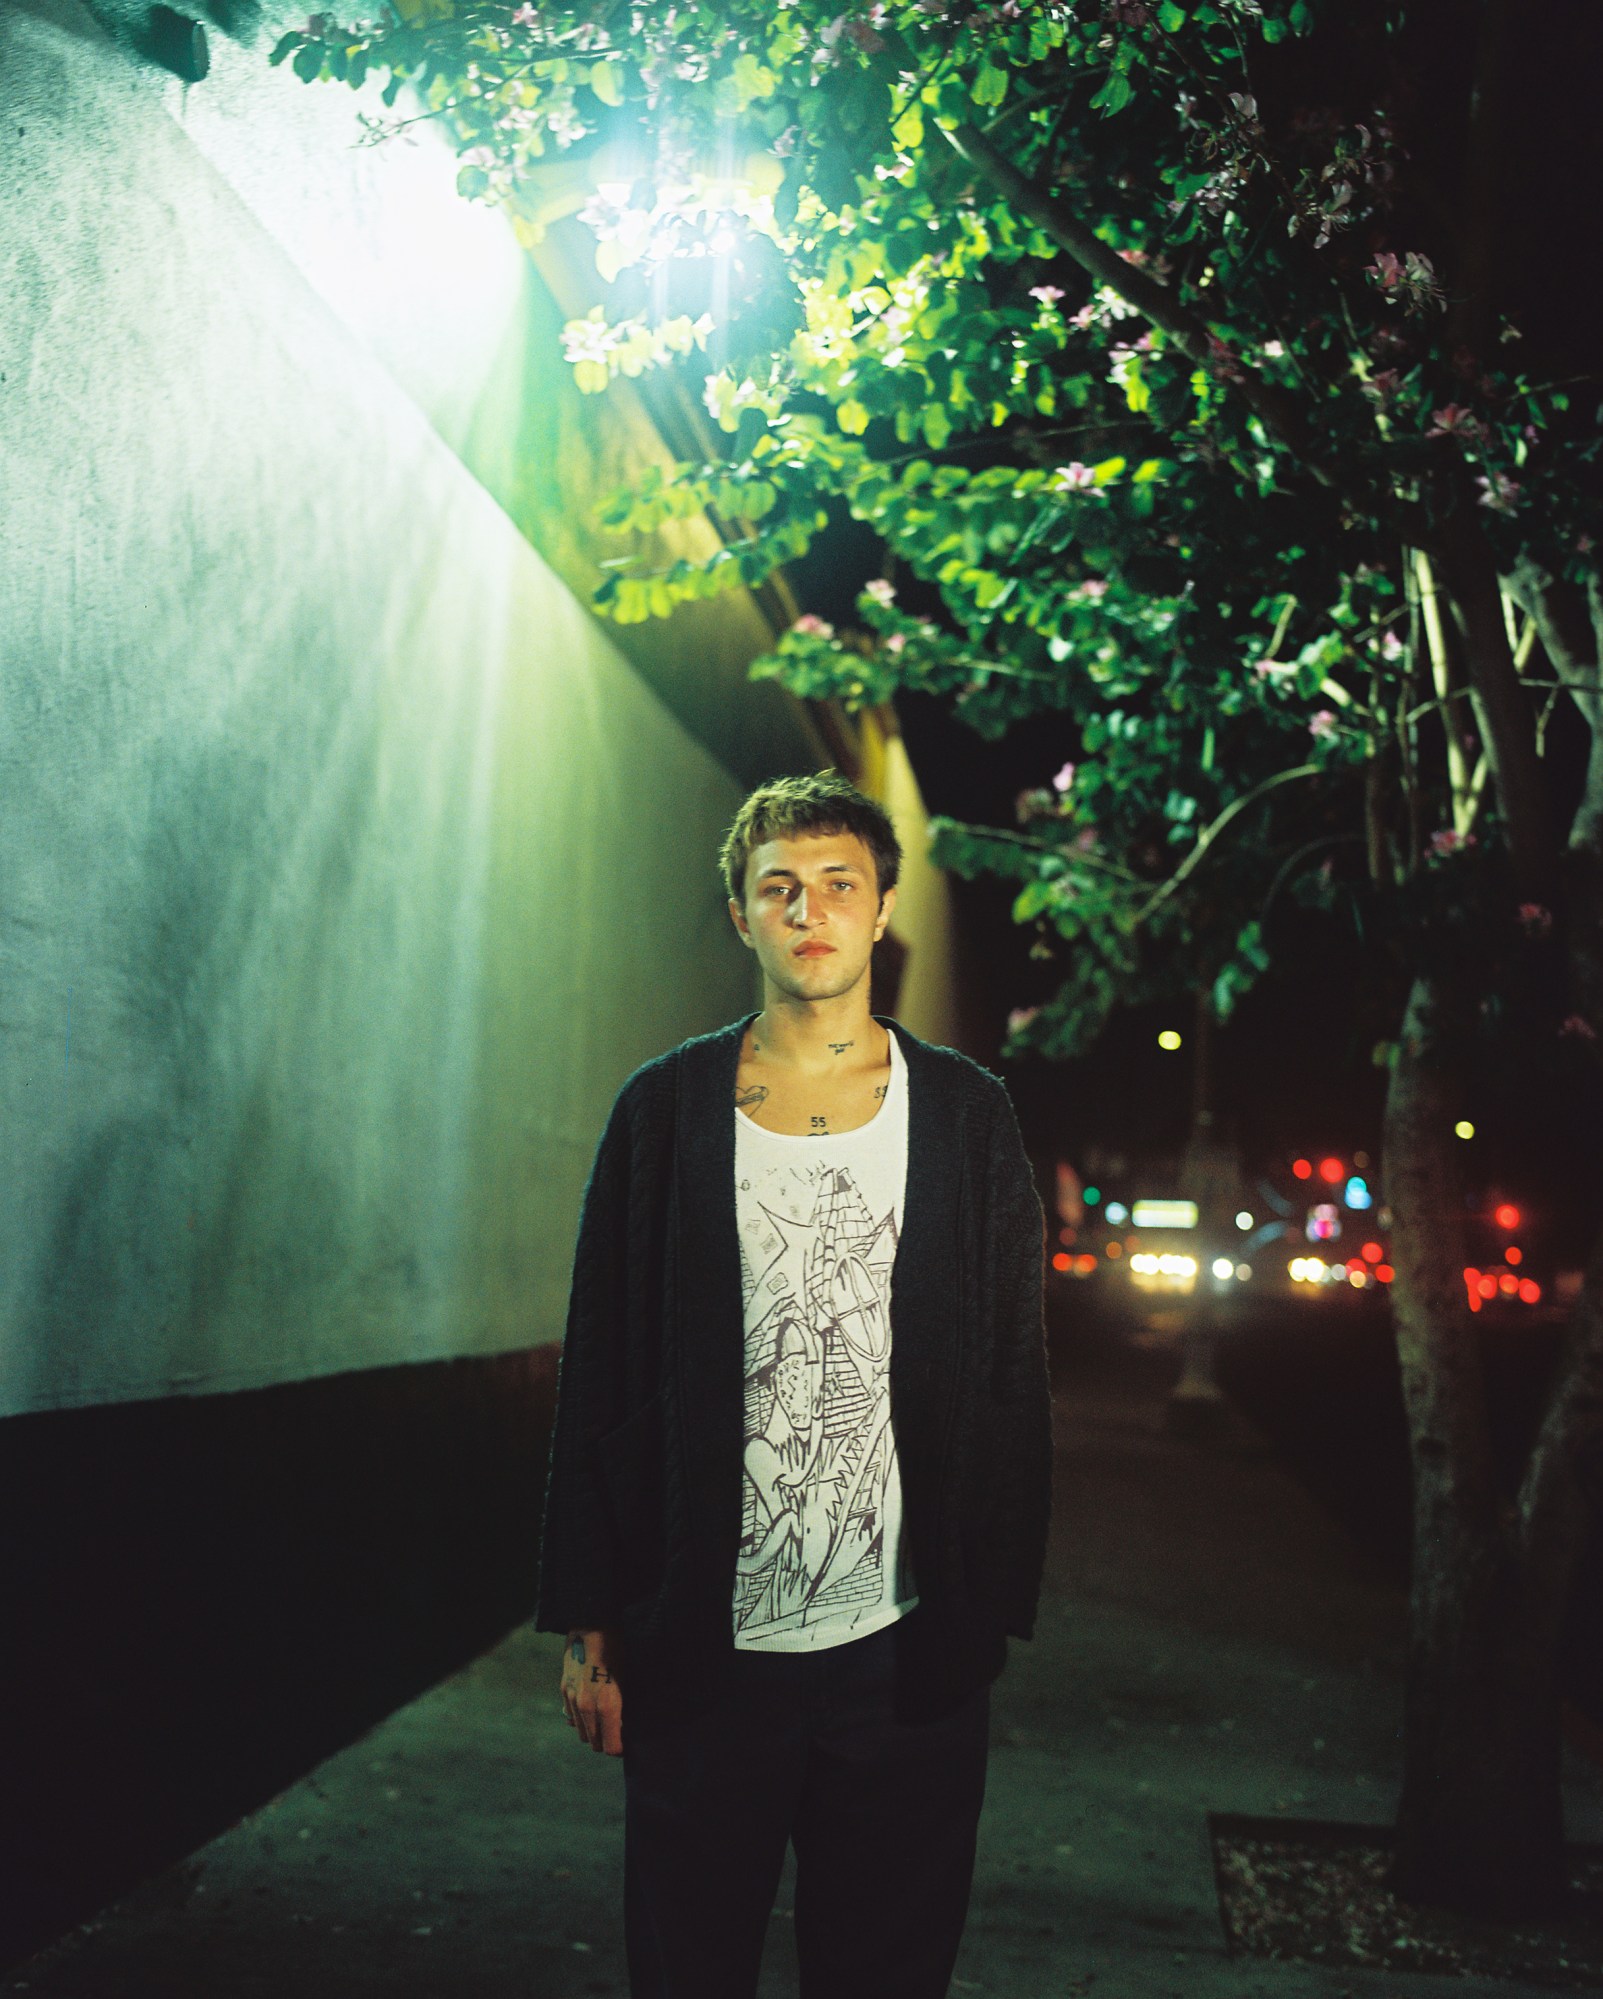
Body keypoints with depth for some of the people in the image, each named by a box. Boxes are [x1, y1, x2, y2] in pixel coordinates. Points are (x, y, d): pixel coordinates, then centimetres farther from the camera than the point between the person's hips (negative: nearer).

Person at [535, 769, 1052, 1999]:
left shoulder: (968, 1117, 3)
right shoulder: (665, 1109, 2)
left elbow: (1015, 1379, 4)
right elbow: (602, 1379, 2)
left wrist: (994, 1615, 1)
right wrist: (591, 1626, 0)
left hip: (905, 1655, 0)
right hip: (703, 1654, 0)